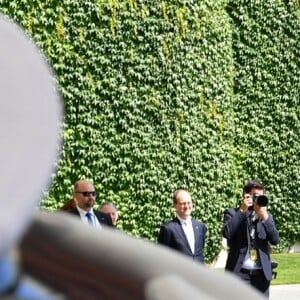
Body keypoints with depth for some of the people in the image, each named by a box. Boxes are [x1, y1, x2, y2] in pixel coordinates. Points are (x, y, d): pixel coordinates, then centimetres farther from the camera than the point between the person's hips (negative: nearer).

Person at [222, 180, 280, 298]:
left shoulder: (267, 216, 14)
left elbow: (275, 240, 0)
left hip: (261, 275, 4)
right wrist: (242, 211, -13)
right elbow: (227, 233, -16)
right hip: (239, 274, -4)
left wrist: (265, 217, -11)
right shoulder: (232, 213, 3)